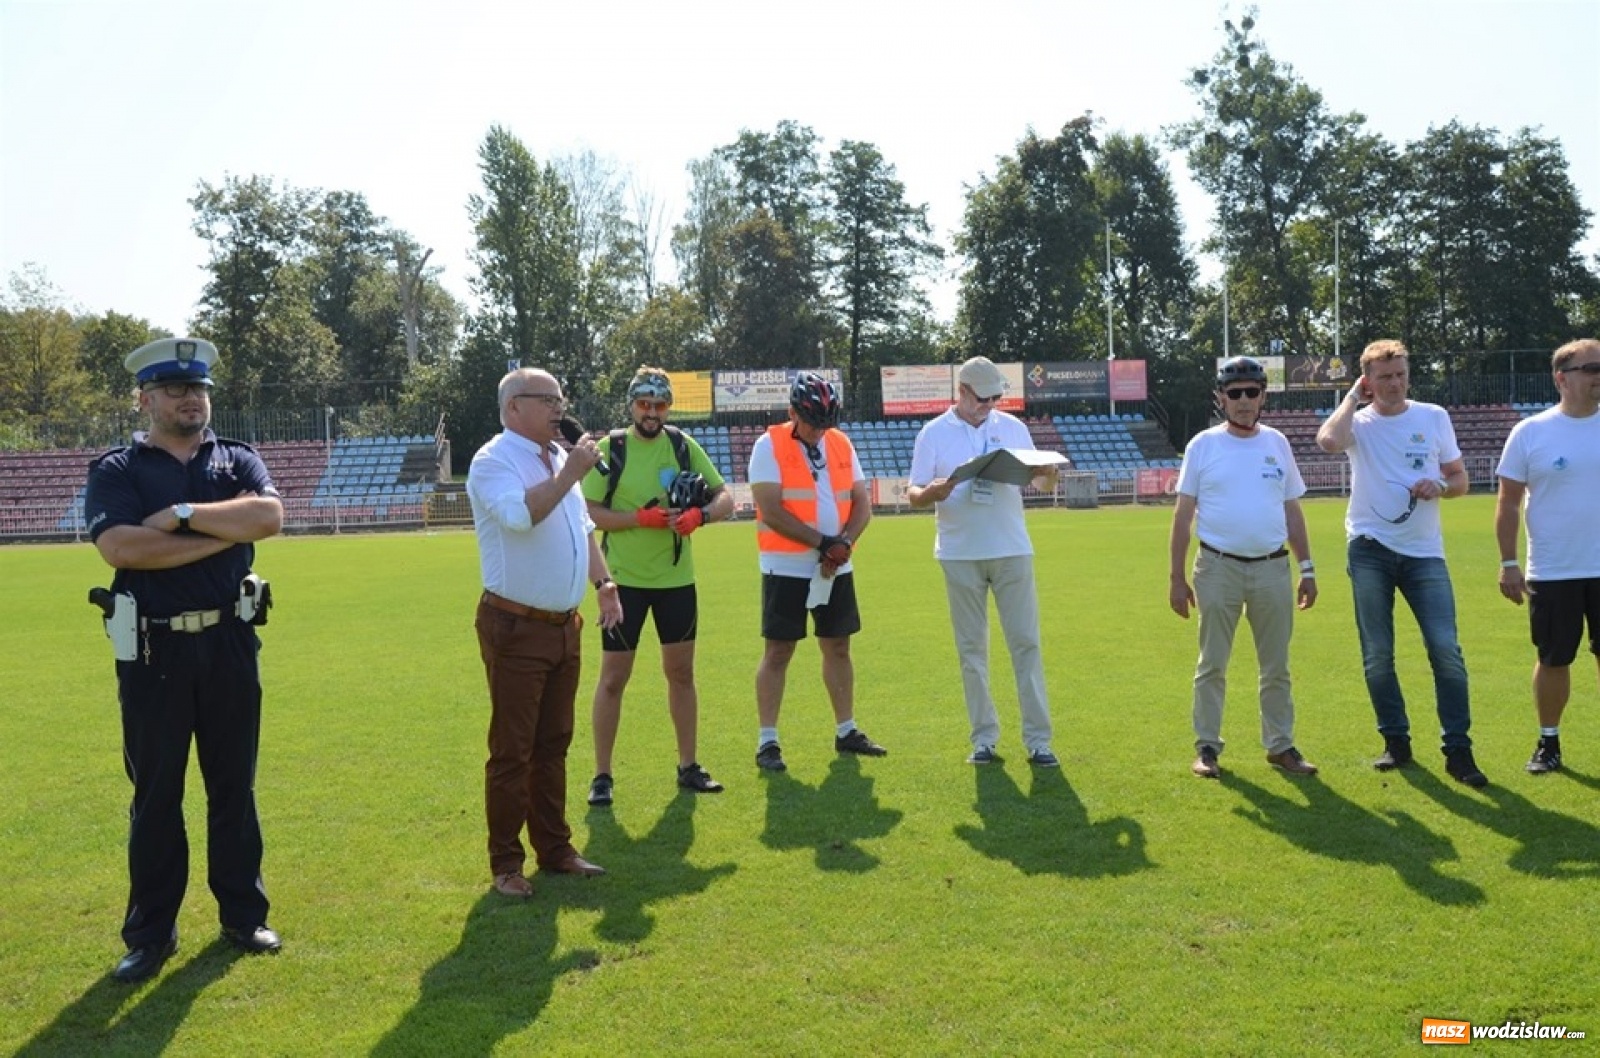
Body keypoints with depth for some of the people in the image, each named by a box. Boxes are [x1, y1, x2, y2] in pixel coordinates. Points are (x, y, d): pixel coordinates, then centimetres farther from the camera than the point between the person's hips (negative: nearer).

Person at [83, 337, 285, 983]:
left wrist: (182, 515, -16)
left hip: (229, 643, 2)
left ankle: (243, 916, 24)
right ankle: (151, 934, 19)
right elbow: (121, 548, -19)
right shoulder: (116, 471, -1)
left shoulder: (237, 461, 7)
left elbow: (268, 516, -13)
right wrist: (226, 532, -14)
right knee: (155, 794, 7)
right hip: (153, 650, -2)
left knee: (234, 786, 12)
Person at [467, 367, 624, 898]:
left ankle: (554, 849, 26)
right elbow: (520, 515, -29)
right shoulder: (493, 461, -11)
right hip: (516, 629, -8)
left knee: (553, 745, 15)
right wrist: (569, 473, -22)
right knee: (512, 750, 0)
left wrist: (604, 582, 11)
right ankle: (505, 864, 11)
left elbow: (583, 527, 22)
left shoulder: (559, 458, 14)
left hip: (564, 625, 8)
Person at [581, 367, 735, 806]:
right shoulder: (610, 449, -6)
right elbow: (590, 511, -11)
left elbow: (726, 498, 1)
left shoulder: (683, 445, 2)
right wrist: (642, 517, -23)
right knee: (613, 677, 1)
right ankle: (602, 775, 13)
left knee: (681, 672, 11)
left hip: (676, 578, 3)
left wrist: (699, 514, -20)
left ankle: (688, 766, 24)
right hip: (624, 579, -3)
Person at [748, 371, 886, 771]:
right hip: (786, 568, -5)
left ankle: (846, 731, 26)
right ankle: (767, 742, 6)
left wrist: (844, 543, -12)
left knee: (838, 648, 13)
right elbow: (771, 512, -17)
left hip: (836, 568, 5)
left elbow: (862, 503, 6)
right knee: (778, 652, -1)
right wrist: (823, 543, -19)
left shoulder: (842, 444, 7)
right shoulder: (769, 446, -9)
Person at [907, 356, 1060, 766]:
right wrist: (933, 492, -23)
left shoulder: (1012, 427, 8)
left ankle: (1038, 739, 3)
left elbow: (1039, 481, 8)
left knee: (1026, 643, -1)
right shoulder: (934, 433, 2)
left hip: (1012, 551, 1)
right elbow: (913, 495, 0)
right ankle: (984, 738, 13)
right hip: (960, 556, -1)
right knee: (971, 648, 5)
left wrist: (1048, 476, -16)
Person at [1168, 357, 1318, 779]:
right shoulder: (1203, 445, -1)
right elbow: (1183, 515, -1)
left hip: (1273, 569, 3)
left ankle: (1280, 745, 21)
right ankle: (1207, 747, 12)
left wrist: (1307, 569, 8)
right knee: (1212, 665, 4)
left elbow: (1292, 510, 13)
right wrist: (1177, 578, -5)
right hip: (1219, 569, -3)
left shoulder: (1277, 443, 8)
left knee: (1276, 666, 10)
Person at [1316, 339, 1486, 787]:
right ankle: (1396, 742, 19)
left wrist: (1440, 485, -11)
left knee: (1446, 649, -8)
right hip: (1370, 550, -1)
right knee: (1377, 655, 5)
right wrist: (1352, 396, -12)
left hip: (1424, 550, 1)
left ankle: (1458, 750, 1)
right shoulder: (1358, 421, -1)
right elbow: (1328, 440, -27)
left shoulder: (1434, 417, 7)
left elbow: (1460, 480, 12)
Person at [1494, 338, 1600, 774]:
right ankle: (1548, 742, 23)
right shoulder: (1530, 432, -4)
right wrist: (1508, 563, -6)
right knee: (1553, 660, 8)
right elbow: (1508, 502, -1)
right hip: (1553, 573, -2)